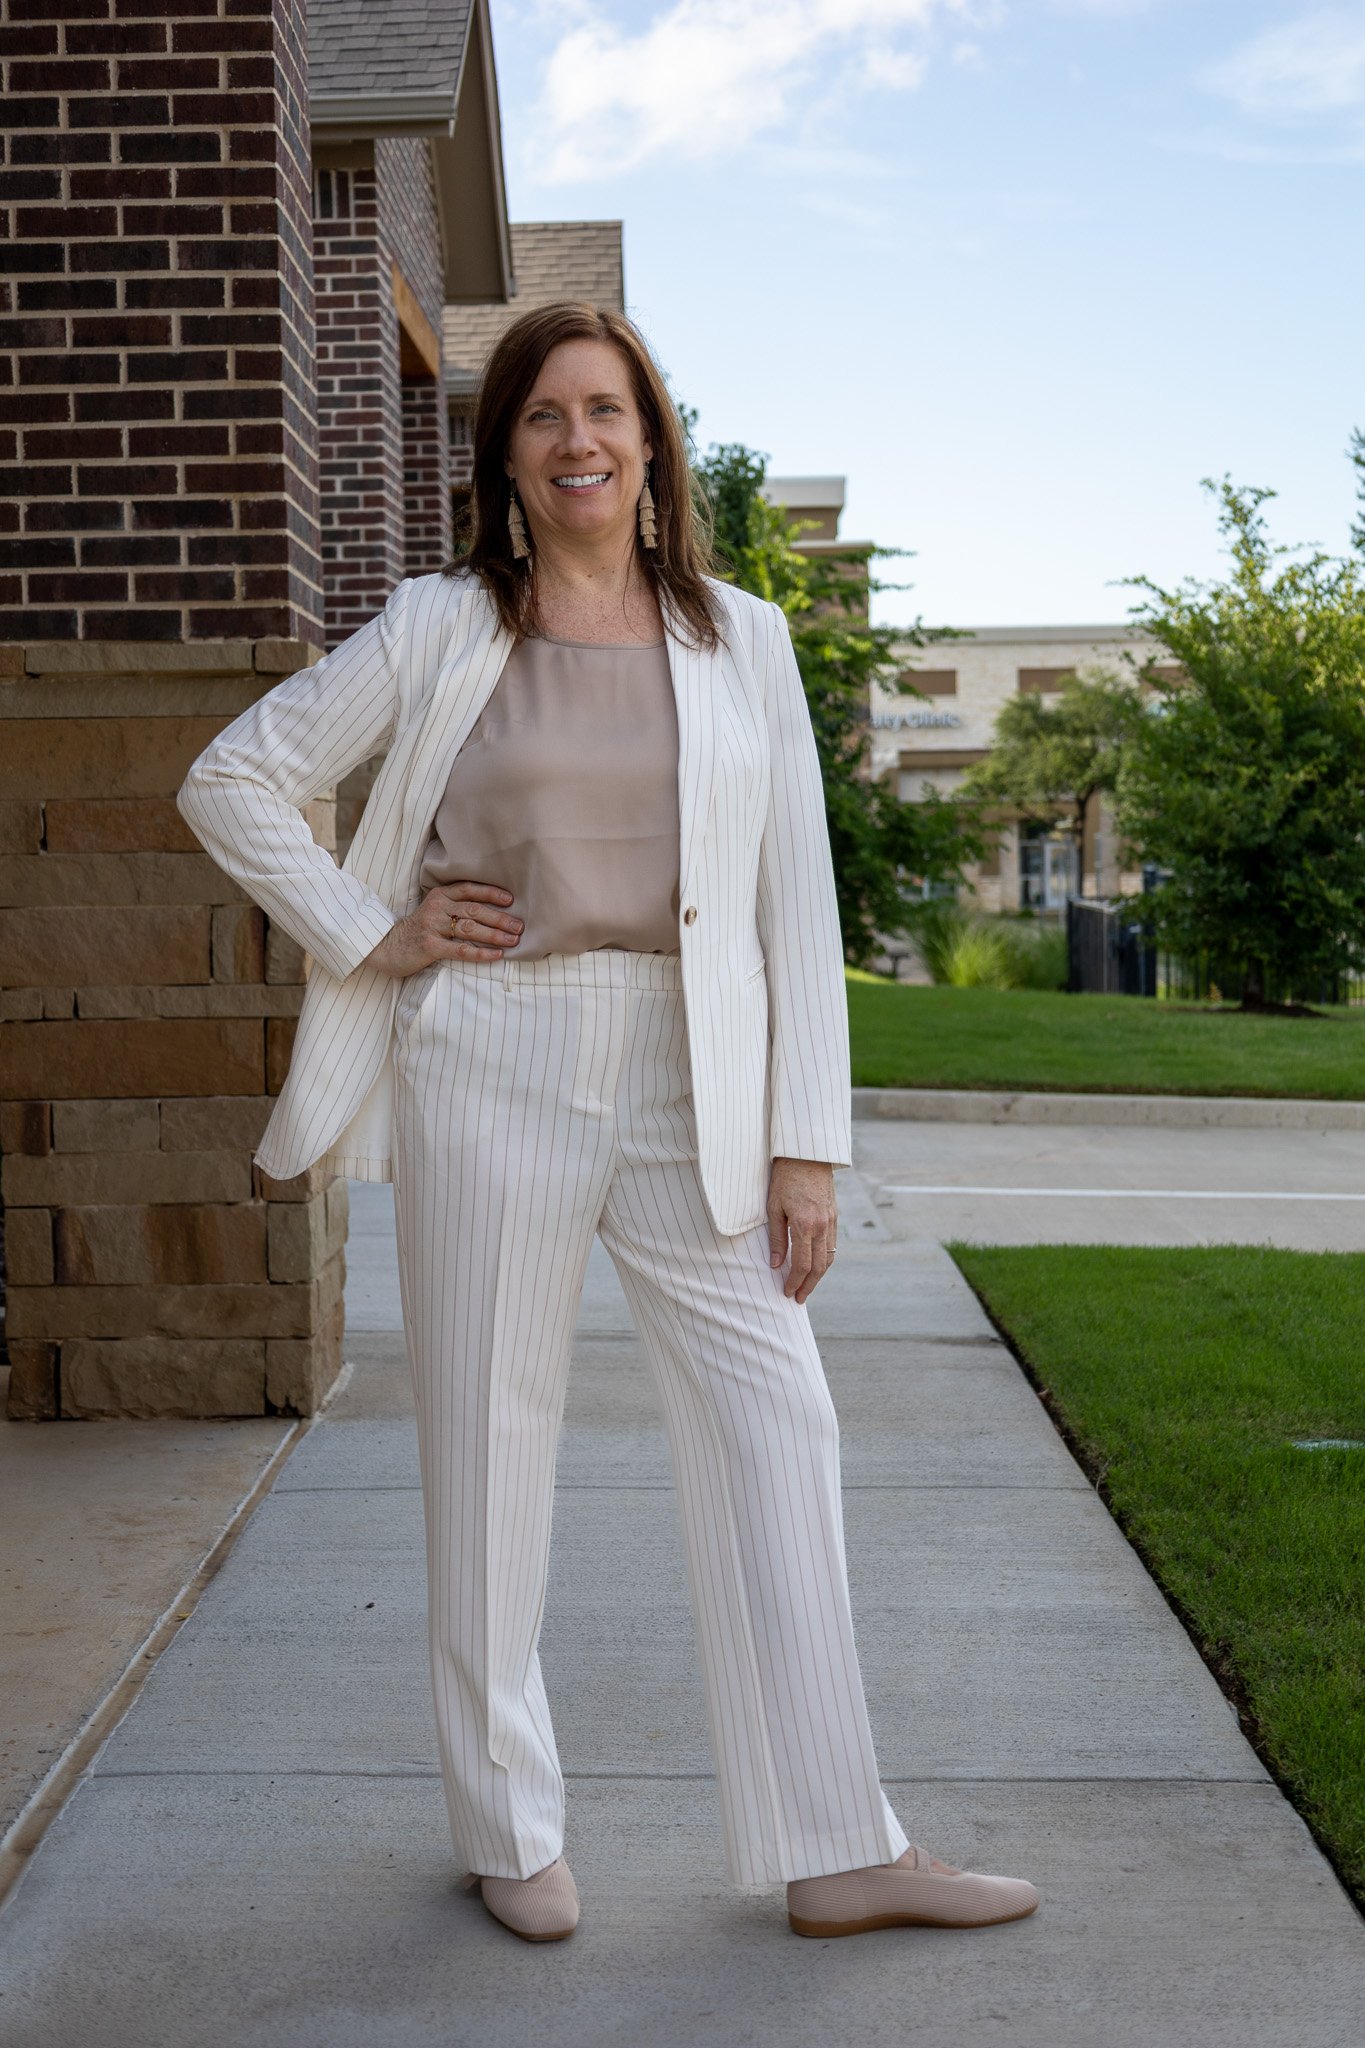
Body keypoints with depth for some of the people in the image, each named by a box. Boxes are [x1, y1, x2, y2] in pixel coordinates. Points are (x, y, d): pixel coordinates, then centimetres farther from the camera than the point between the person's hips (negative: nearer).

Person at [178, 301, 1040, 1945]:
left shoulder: (740, 638, 7)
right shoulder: (441, 630, 4)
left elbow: (796, 899, 4)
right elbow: (233, 780, 9)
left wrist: (807, 1140, -1)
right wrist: (370, 937, -1)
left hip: (688, 1083, 2)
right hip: (492, 1068, -1)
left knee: (774, 1429, -1)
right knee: (488, 1439, 6)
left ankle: (834, 1852, 11)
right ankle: (508, 1832, 22)